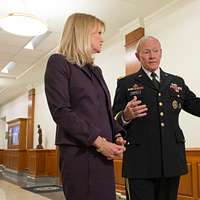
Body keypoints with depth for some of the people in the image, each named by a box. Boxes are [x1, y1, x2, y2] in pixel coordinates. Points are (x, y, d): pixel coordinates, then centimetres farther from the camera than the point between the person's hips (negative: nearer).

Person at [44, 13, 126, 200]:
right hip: (79, 153, -7)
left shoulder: (96, 70, 20)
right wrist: (99, 142, -16)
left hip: (104, 154, 7)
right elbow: (61, 112, -13)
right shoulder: (59, 62, -2)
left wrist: (117, 136, 1)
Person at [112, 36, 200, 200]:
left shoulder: (177, 82, 15)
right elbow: (115, 120, -2)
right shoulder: (126, 84, 4)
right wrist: (126, 116, -23)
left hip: (172, 160, 4)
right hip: (140, 161, -3)